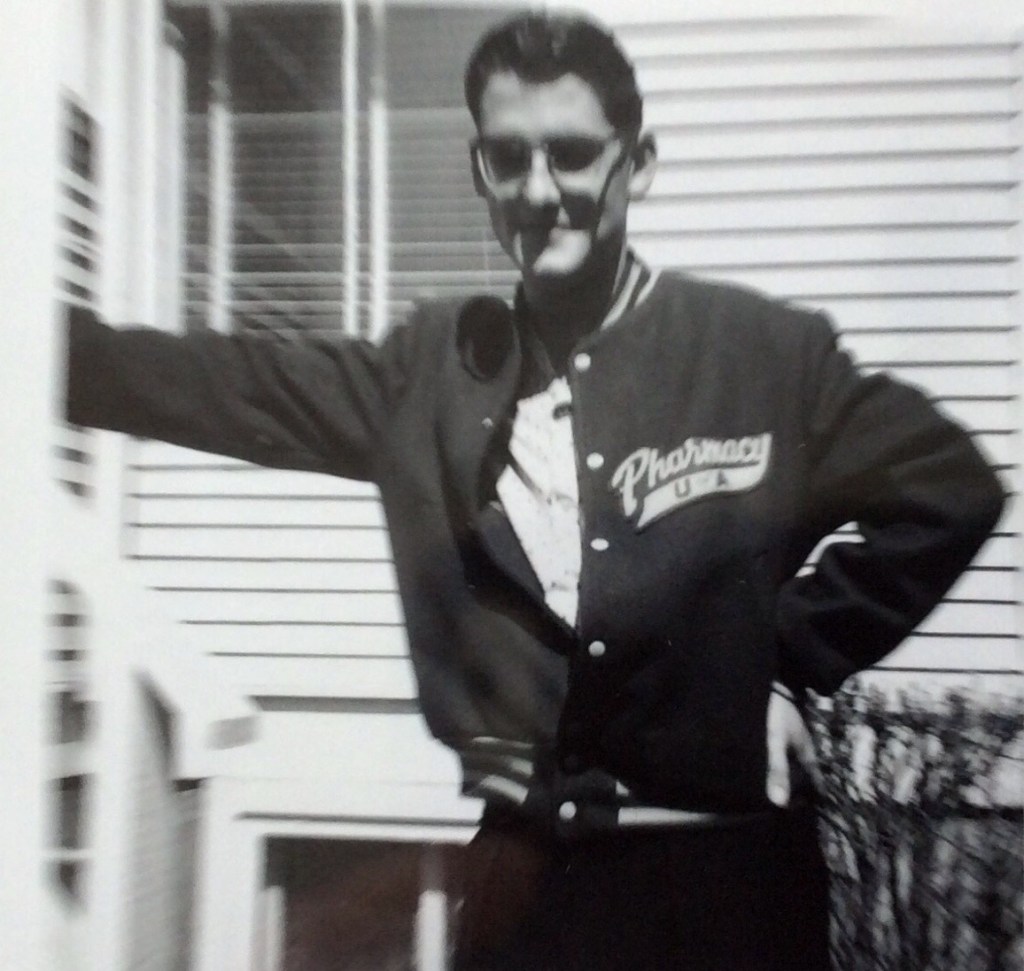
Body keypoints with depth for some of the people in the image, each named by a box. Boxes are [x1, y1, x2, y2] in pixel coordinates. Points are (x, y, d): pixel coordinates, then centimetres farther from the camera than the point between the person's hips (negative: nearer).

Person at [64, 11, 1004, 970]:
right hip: (526, 865, 3)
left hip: (724, 872, -2)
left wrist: (789, 654, -4)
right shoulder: (433, 364, 2)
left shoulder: (770, 353, -6)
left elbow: (950, 491, -1)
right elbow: (228, 382, 1)